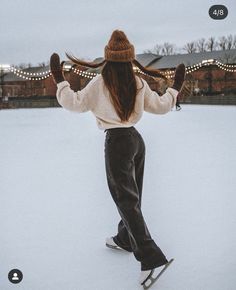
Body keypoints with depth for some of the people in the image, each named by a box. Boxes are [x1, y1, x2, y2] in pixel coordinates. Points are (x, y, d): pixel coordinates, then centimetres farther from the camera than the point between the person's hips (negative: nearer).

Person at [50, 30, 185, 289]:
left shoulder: (100, 83, -12)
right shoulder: (139, 83, 1)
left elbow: (74, 103, -6)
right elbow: (161, 106, 10)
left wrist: (60, 81, 7)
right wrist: (175, 88, 26)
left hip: (116, 142, -6)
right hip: (136, 140, 6)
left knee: (126, 201, -3)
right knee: (131, 195, 20)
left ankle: (153, 259, -8)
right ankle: (125, 239, 40)